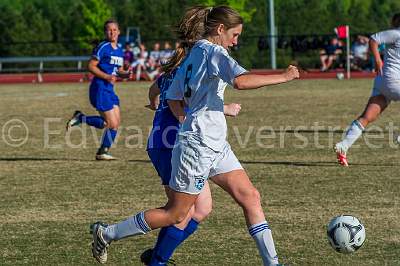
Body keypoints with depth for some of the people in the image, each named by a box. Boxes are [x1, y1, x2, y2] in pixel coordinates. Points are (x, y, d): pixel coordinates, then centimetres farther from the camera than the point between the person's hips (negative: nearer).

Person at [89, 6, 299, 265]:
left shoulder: (193, 55, 14)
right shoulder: (212, 51, -14)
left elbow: (173, 99, 17)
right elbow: (241, 81, -31)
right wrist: (283, 77, -24)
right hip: (198, 146, -10)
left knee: (250, 196, 4)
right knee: (175, 214, 1)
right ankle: (107, 233, 12)